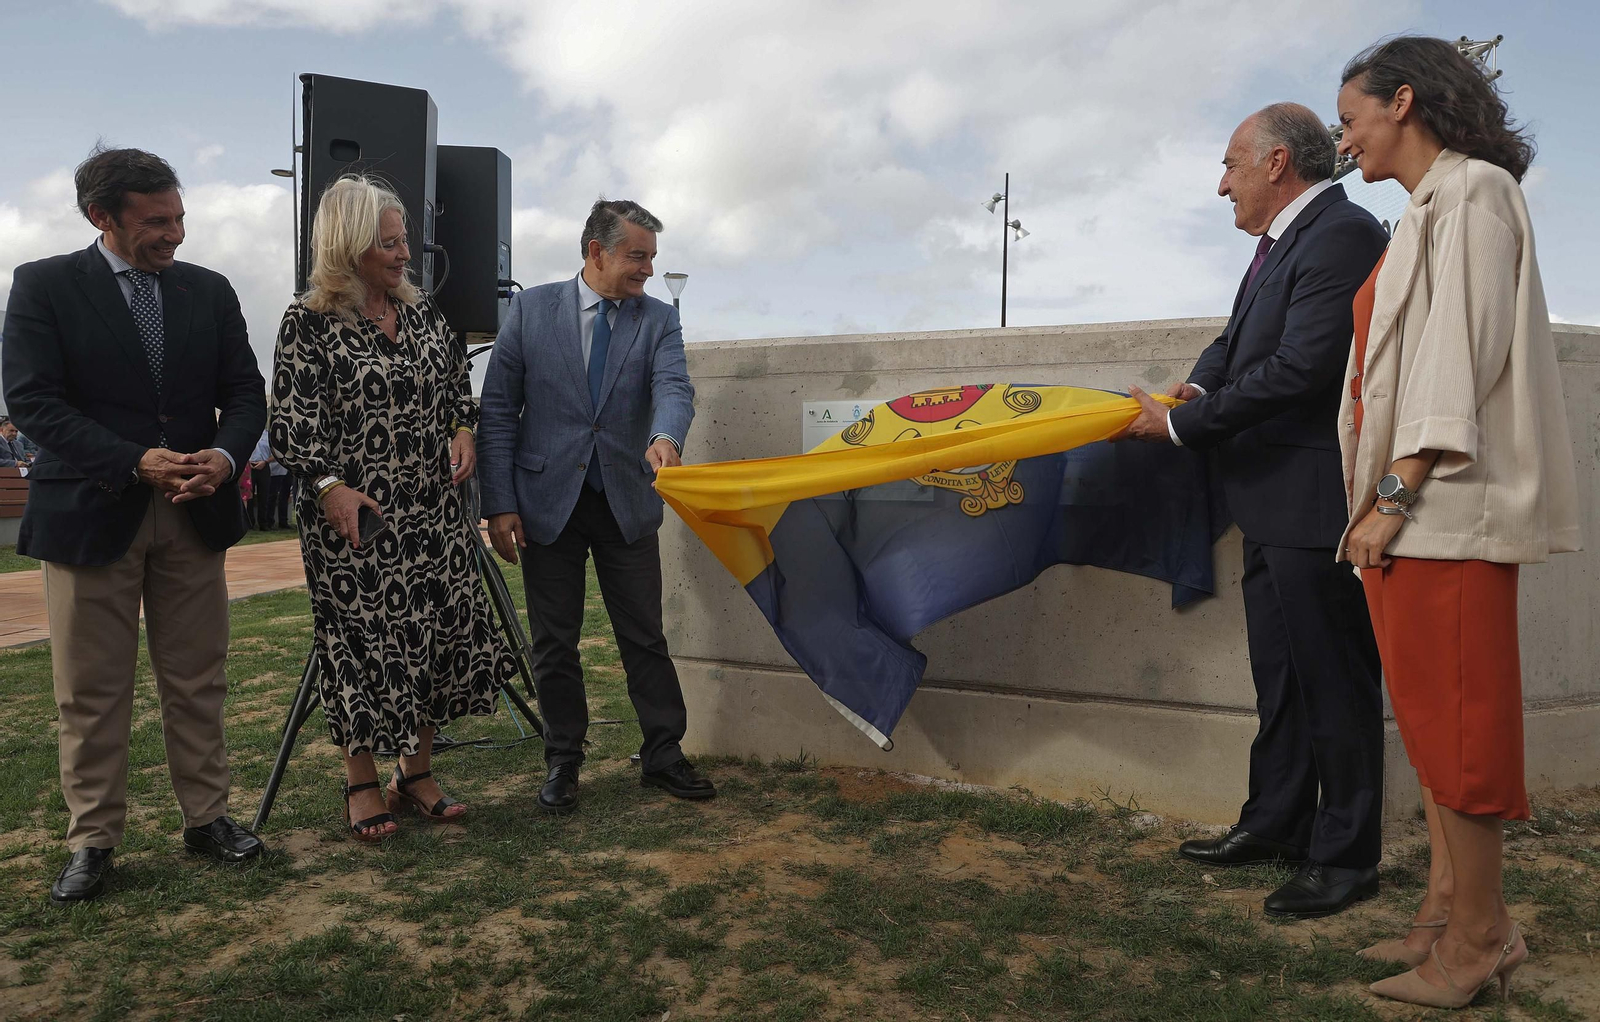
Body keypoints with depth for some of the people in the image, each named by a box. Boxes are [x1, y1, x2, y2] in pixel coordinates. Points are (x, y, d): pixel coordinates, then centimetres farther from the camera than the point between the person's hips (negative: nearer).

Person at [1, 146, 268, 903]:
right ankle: (92, 840, 17)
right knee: (91, 692, 4)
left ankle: (206, 816, 21)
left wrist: (225, 455, -14)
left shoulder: (209, 290, 9)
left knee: (197, 681, 9)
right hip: (91, 512, -3)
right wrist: (135, 462, -20)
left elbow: (244, 391, 7)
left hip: (194, 513, 3)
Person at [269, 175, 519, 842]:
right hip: (355, 516, -5)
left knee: (435, 632, 8)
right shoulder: (309, 322, -6)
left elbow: (457, 380, 22)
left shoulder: (421, 310, 10)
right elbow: (290, 424, -8)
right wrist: (329, 486, -19)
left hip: (434, 513, 6)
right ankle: (362, 784, 19)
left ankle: (417, 773, 23)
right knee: (361, 643, 2)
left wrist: (462, 430, 4)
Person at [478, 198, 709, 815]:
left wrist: (666, 437, -39)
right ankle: (563, 762, 23)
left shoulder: (659, 320, 3)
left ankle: (663, 754, 20)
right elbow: (498, 409, -1)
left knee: (645, 636, 6)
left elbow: (673, 387, -15)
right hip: (547, 502, -1)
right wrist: (500, 504, -7)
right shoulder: (531, 309, 0)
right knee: (554, 643, 8)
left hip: (626, 503, 1)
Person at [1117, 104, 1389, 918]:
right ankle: (1275, 825, 32)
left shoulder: (1342, 234, -16)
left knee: (1334, 680, 1)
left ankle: (1345, 857, 14)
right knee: (1279, 675, 18)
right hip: (1273, 502, 10)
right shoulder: (1282, 242, 14)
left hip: (1315, 501, -10)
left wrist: (1180, 424, -17)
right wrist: (1199, 383, -2)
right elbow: (1240, 338, 19)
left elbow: (1301, 367, -23)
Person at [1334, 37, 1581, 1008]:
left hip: (1447, 505, -9)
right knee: (1431, 713, 12)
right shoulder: (1431, 208, 21)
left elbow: (1460, 354, -16)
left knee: (1454, 718, -4)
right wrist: (1386, 499, 14)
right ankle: (1452, 908, 21)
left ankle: (1478, 938, 6)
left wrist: (1396, 495, -19)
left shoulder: (1472, 194, -6)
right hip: (1414, 505, 9)